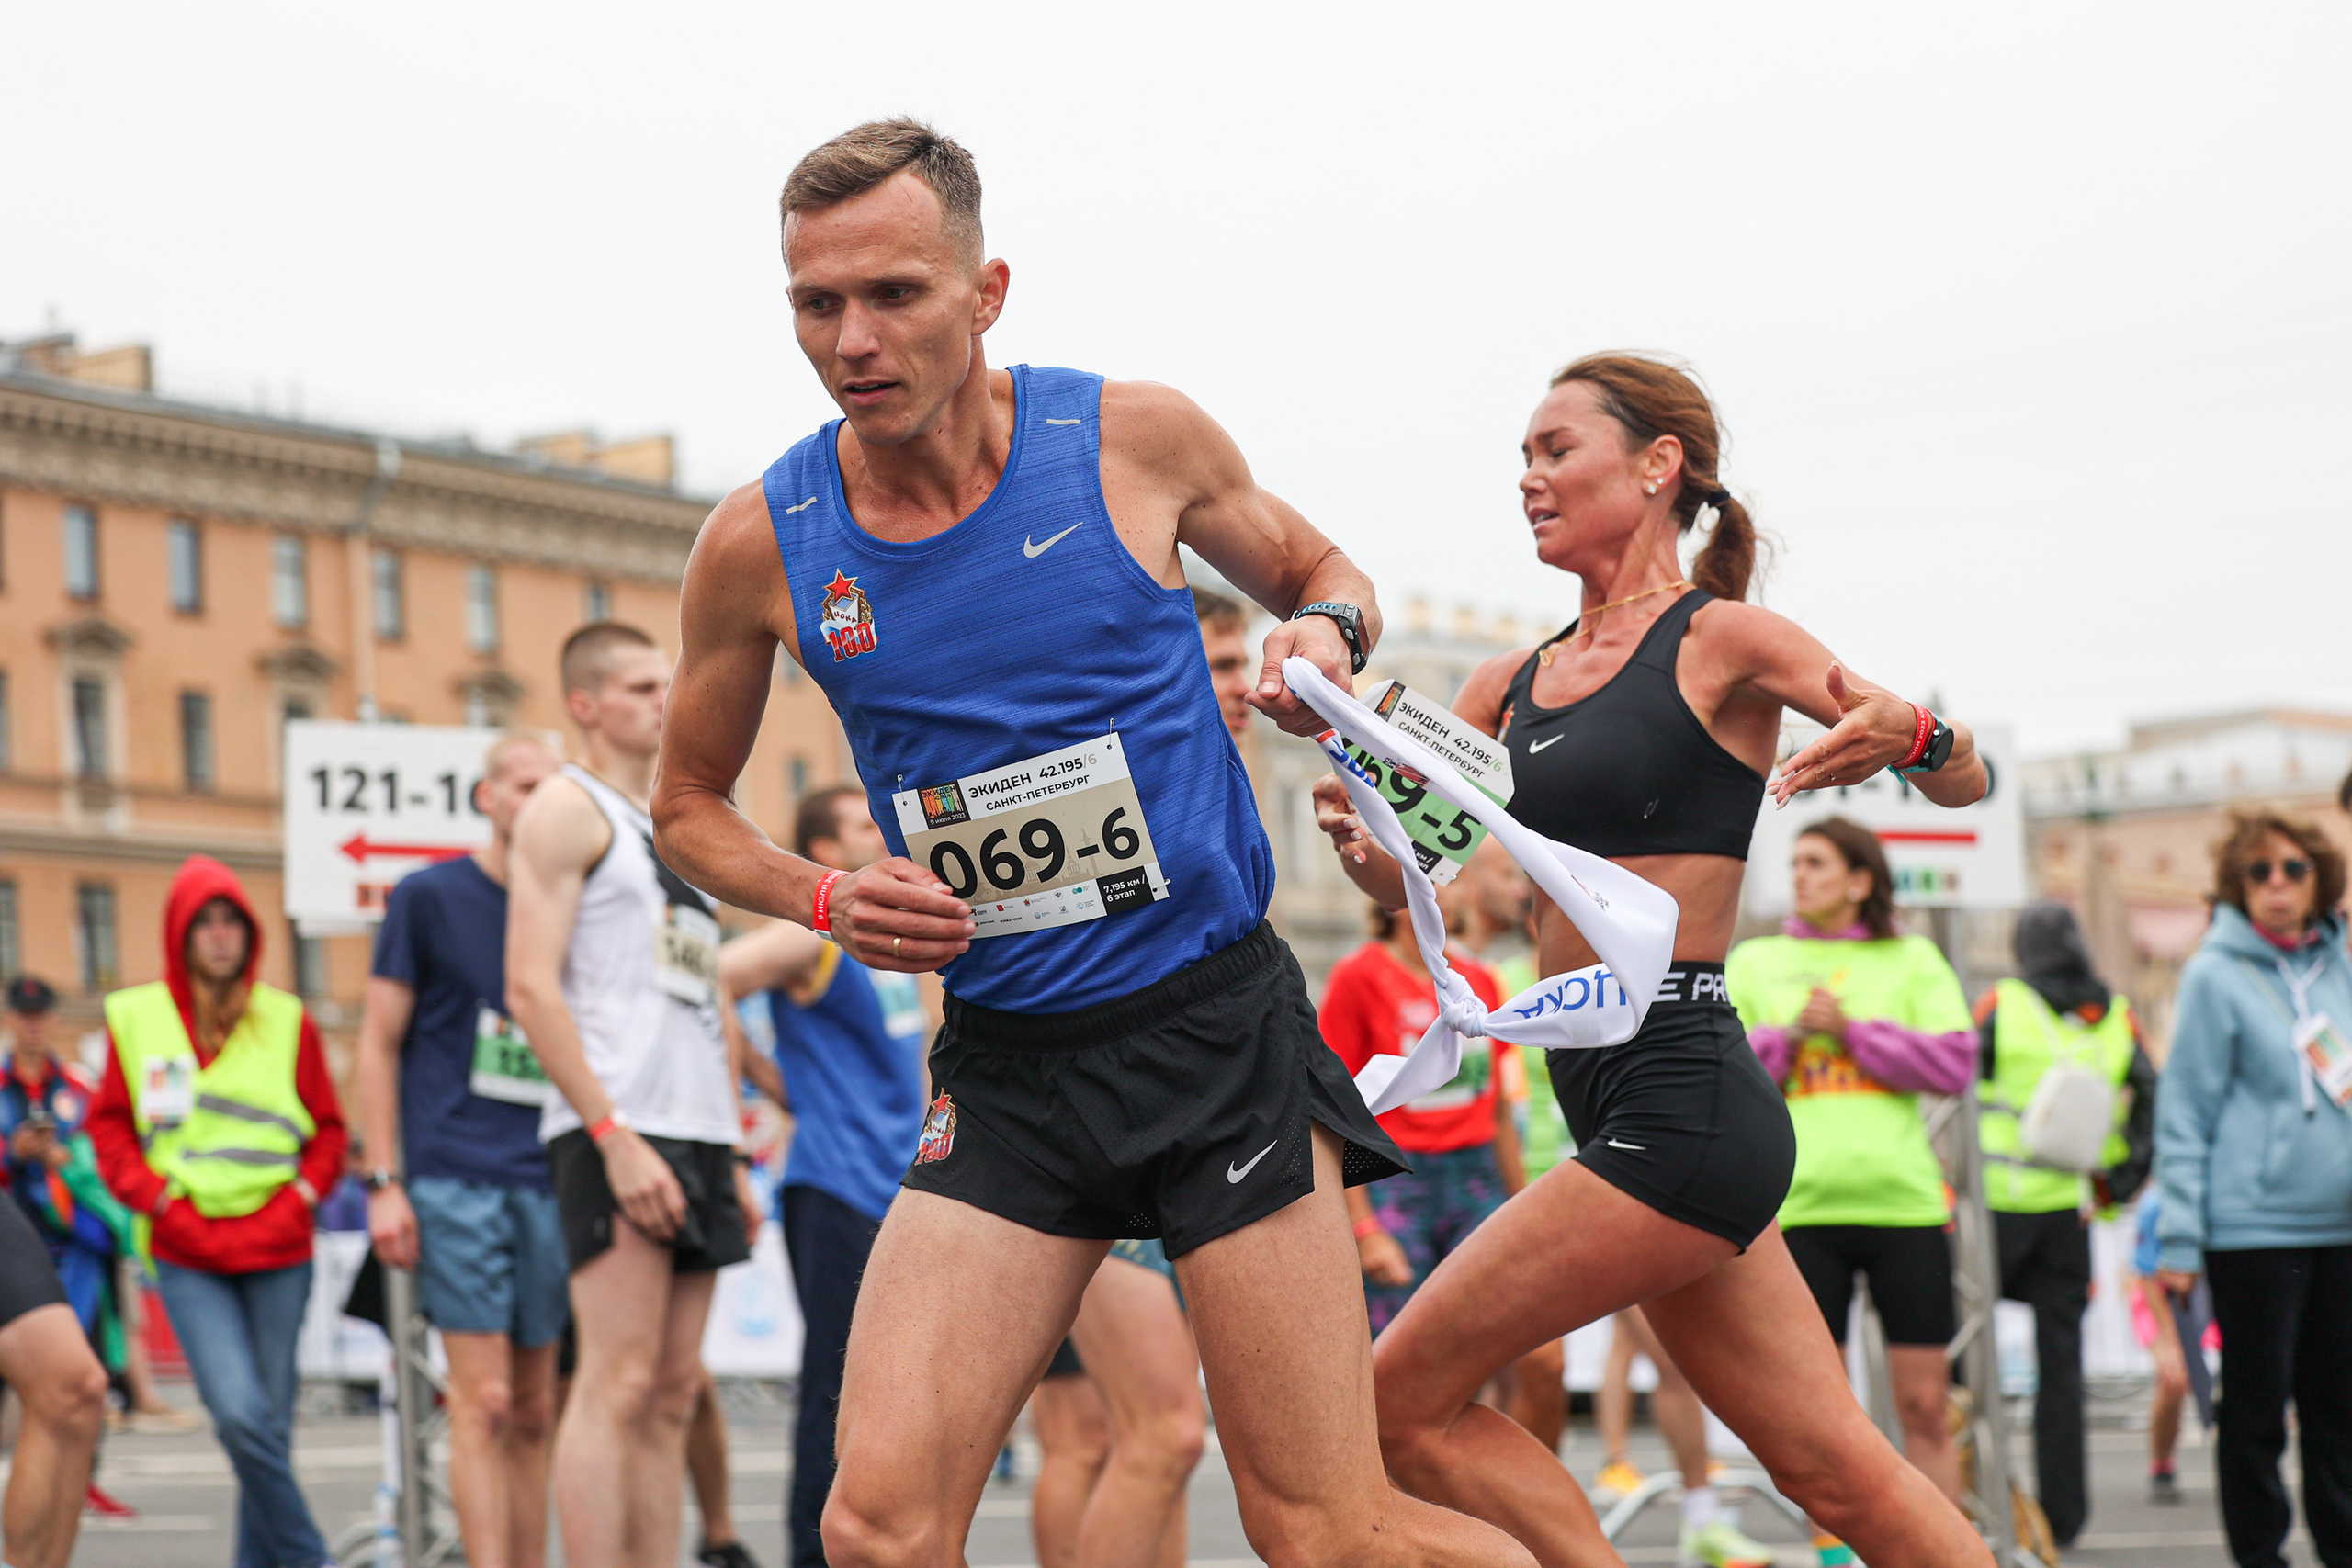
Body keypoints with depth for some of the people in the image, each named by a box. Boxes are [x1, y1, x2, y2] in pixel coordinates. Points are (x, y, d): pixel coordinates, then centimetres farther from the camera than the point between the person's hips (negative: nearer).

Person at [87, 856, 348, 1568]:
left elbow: (329, 1130, 10)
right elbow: (109, 1127, 8)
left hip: (276, 1252, 1)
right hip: (188, 1258, -1)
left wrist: (296, 1203, -5)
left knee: (269, 1426, 2)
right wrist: (161, 1203, -5)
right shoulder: (135, 1017, 5)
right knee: (240, 1413, -17)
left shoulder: (287, 1020, 6)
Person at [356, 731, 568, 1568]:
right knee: (485, 1401, -10)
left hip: (550, 1184, 4)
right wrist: (384, 1182, -6)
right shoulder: (428, 897, 1)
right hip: (457, 1177, -4)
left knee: (533, 1412, 6)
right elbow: (379, 1043, 1)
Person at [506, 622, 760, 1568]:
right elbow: (532, 991, -11)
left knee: (672, 1396, 5)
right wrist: (614, 1135, -19)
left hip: (697, 1135, 8)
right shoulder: (568, 808, -1)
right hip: (614, 1131, -8)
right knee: (617, 1384, -14)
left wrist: (731, 1160, 17)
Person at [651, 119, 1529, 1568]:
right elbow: (690, 806, 15)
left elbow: (1317, 566, 16)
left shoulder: (1135, 438, -4)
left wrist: (1326, 634, -7)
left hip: (1216, 1025, -2)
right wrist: (825, 901, -4)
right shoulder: (760, 546, -1)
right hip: (1004, 1067, 2)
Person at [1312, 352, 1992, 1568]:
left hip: (1681, 1102, -7)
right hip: (1622, 1104, 7)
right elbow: (1399, 875, 11)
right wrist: (1355, 829, -12)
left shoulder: (1723, 642, -4)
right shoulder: (1512, 683, 16)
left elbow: (1965, 780, -3)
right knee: (1835, 1469, 7)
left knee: (1403, 1400, -7)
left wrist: (1908, 735, -26)